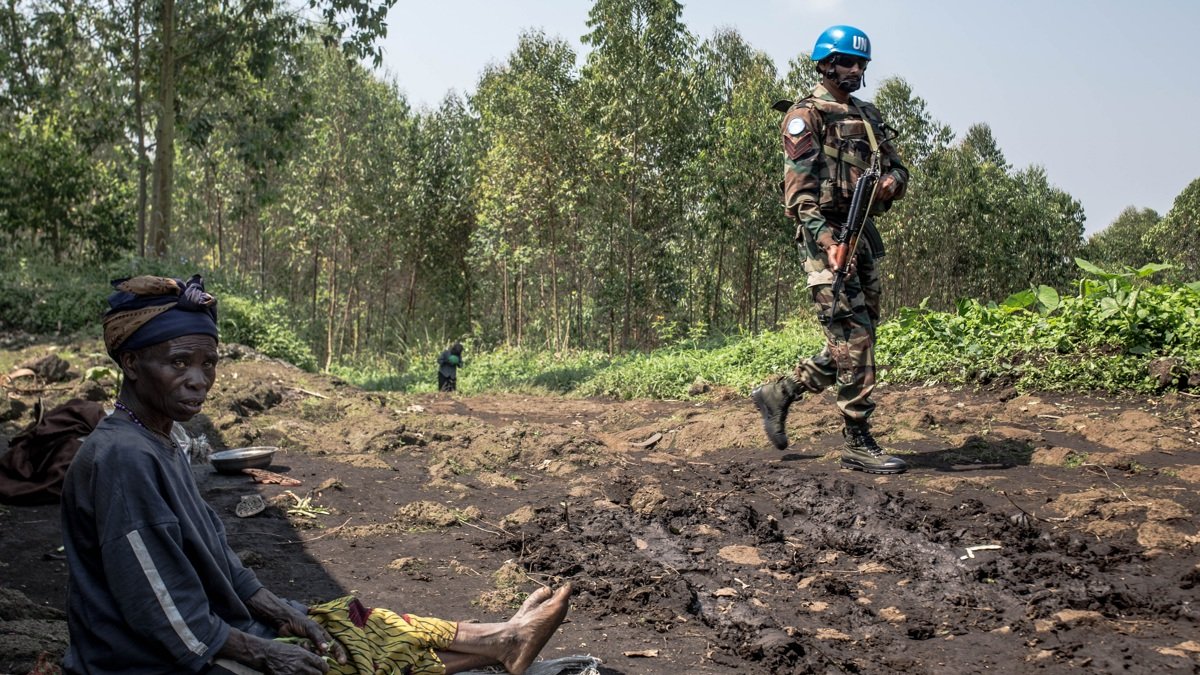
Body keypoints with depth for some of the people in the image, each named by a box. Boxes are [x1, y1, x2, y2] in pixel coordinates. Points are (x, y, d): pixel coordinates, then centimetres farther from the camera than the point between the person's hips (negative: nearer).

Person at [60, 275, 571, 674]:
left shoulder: (156, 446, 5)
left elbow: (214, 559, 10)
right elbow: (171, 623, -25)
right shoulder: (122, 459, -26)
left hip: (209, 634, 9)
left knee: (349, 626, 8)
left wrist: (287, 616, 1)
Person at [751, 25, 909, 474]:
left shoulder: (869, 117, 21)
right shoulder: (806, 116, -3)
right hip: (827, 238, -8)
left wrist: (891, 181, -3)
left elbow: (897, 167, 24)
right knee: (854, 337, -10)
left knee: (853, 341, 10)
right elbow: (800, 187, -14)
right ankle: (857, 443, -3)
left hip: (863, 237, 8)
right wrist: (828, 241, -25)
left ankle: (778, 393, 24)